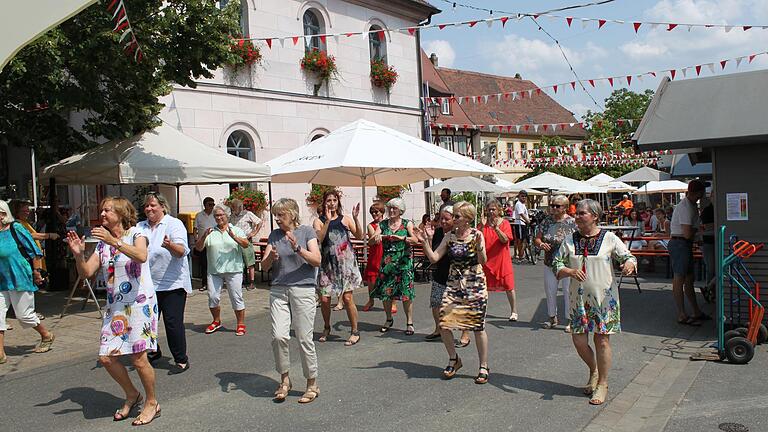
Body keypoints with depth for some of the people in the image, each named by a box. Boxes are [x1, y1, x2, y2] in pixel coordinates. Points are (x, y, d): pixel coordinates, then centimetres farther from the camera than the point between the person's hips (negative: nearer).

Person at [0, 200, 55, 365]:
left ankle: (47, 336, 28)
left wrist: (36, 271, -6)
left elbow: (35, 251, -8)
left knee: (23, 314, 4)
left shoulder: (16, 229, -11)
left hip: (20, 279, -5)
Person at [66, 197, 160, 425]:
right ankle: (132, 395, 25)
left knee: (139, 358, -6)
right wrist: (78, 253, -12)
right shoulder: (102, 242, 12)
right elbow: (86, 272, 5)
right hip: (115, 305, 6)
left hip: (140, 303, -6)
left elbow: (141, 256, -27)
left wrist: (113, 240, -32)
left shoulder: (137, 233, -5)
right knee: (106, 357, 2)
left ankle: (152, 402, 15)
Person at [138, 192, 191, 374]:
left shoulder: (174, 224, -7)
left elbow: (182, 251, -20)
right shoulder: (140, 227, 10)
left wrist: (170, 245, -41)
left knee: (173, 322, -5)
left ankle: (182, 360, 7)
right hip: (148, 284, 6)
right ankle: (153, 352, 37)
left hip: (172, 284, -6)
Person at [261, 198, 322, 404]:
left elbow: (317, 260, -8)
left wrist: (297, 248, -22)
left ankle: (312, 384, 13)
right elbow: (264, 265, 7)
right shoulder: (274, 235, 12)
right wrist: (271, 257, -14)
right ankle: (284, 379, 12)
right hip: (278, 290, 3)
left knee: (304, 338, -1)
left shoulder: (306, 232, 1)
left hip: (303, 289, -3)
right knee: (279, 336, -8)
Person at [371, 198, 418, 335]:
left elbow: (415, 240, -13)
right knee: (385, 292, 5)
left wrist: (402, 238, -29)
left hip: (404, 261, -3)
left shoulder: (407, 224, 1)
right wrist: (377, 237, -24)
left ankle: (409, 323, 6)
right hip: (387, 262, 3)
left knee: (406, 292, -5)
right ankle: (389, 320, 25)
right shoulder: (382, 224, 8)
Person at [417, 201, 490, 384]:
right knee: (443, 324, -2)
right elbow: (434, 257, 1)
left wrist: (478, 246, -36)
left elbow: (483, 261, -19)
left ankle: (484, 367, 17)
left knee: (478, 327, 0)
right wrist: (424, 242, -10)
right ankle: (454, 359, 22)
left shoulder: (476, 235, -8)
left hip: (475, 285, -4)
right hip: (454, 285, 4)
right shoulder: (449, 236, 4)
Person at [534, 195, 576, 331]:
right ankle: (552, 318, 28)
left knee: (568, 291, 0)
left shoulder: (571, 222, -7)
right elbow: (537, 238, 7)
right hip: (550, 263, 5)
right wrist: (541, 244, -14)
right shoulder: (547, 220, 5)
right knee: (550, 290, 12)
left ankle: (569, 320, 13)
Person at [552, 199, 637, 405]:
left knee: (602, 340, 1)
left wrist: (630, 264, -26)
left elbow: (629, 257, -2)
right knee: (578, 340, 3)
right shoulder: (570, 240, 5)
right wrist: (571, 271, -18)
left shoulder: (609, 238, -2)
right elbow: (556, 264, 2)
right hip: (579, 297, 3)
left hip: (604, 297, -3)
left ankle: (602, 384, 17)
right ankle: (594, 371, 33)